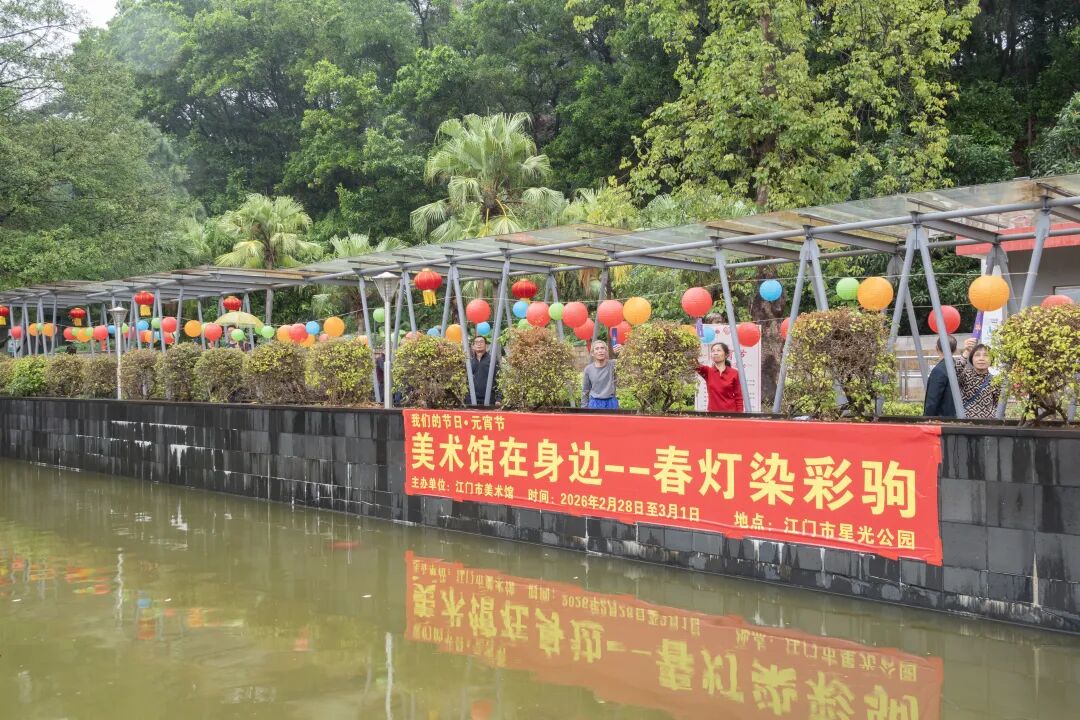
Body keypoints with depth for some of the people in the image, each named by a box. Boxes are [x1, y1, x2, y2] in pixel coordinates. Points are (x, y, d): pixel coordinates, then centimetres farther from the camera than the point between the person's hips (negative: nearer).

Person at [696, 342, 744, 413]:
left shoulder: (734, 373, 0)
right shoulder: (708, 371, 5)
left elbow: (738, 397, 1)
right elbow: (697, 366, -16)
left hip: (730, 412, -2)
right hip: (713, 412, 2)